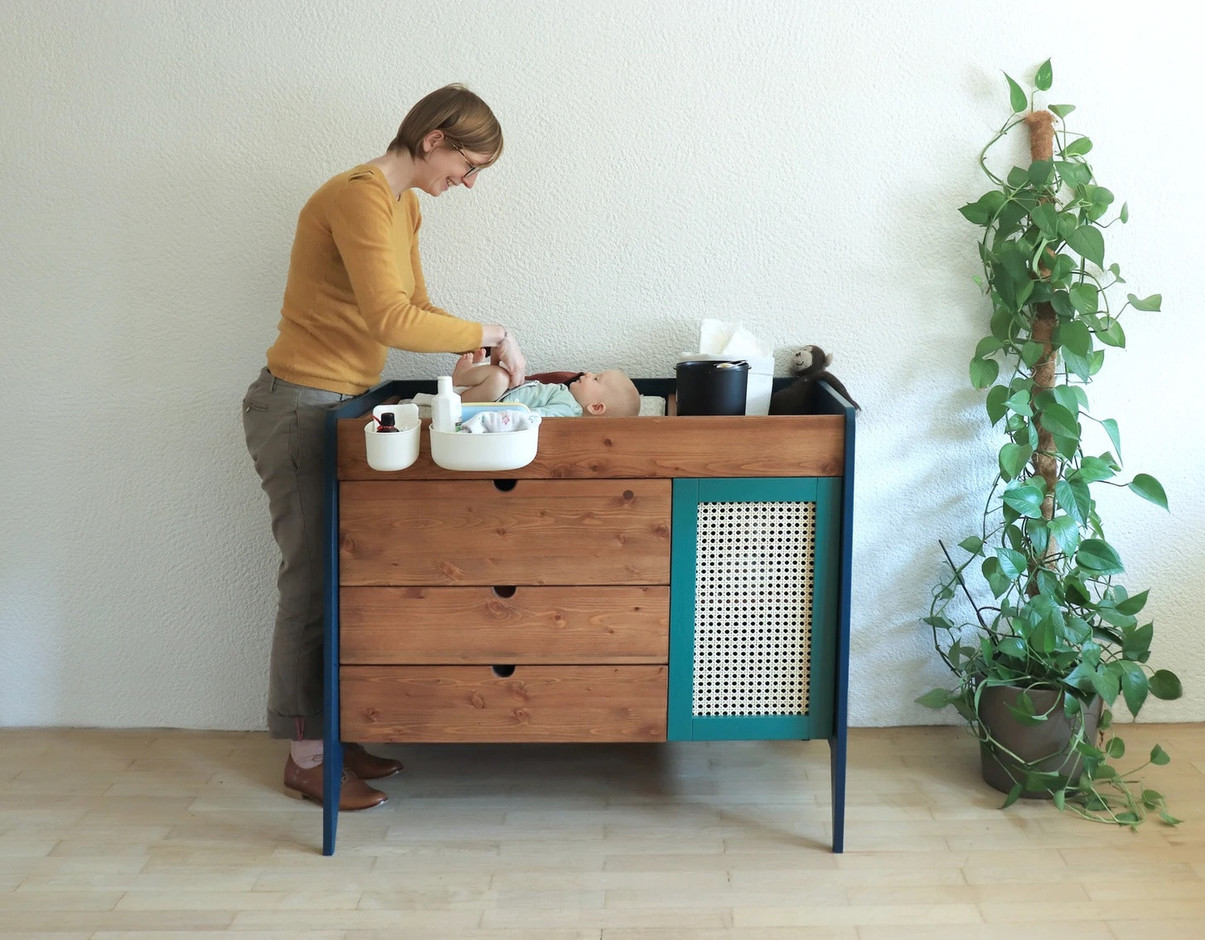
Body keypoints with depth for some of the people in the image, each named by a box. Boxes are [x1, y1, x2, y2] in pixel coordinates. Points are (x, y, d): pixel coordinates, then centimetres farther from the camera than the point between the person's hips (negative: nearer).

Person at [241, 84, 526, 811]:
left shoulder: (404, 207, 12)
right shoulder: (359, 196, -19)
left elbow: (417, 307, 17)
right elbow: (393, 320, -27)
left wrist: (486, 349, 2)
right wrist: (489, 332, -17)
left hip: (339, 408, 10)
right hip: (299, 408, -9)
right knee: (313, 579, -3)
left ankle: (330, 735, 22)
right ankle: (305, 760, 8)